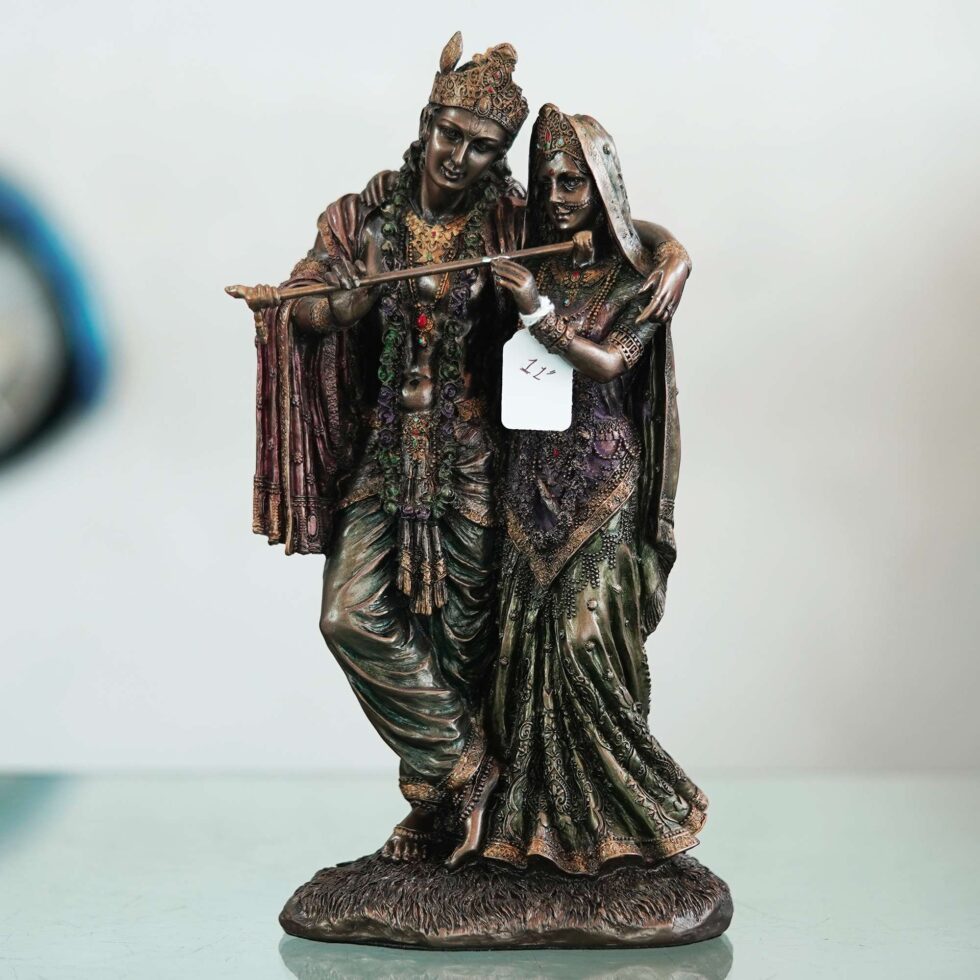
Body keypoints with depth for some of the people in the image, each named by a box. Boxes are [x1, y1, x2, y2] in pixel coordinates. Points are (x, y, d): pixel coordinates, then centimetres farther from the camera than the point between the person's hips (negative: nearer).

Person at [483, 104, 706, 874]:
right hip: (533, 476, 4)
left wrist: (540, 313, -19)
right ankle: (544, 817, 10)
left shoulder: (636, 276, 0)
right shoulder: (529, 267, 10)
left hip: (601, 476, -3)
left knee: (584, 633, -9)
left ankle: (633, 808, 8)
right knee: (529, 633, 0)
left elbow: (610, 363, -12)